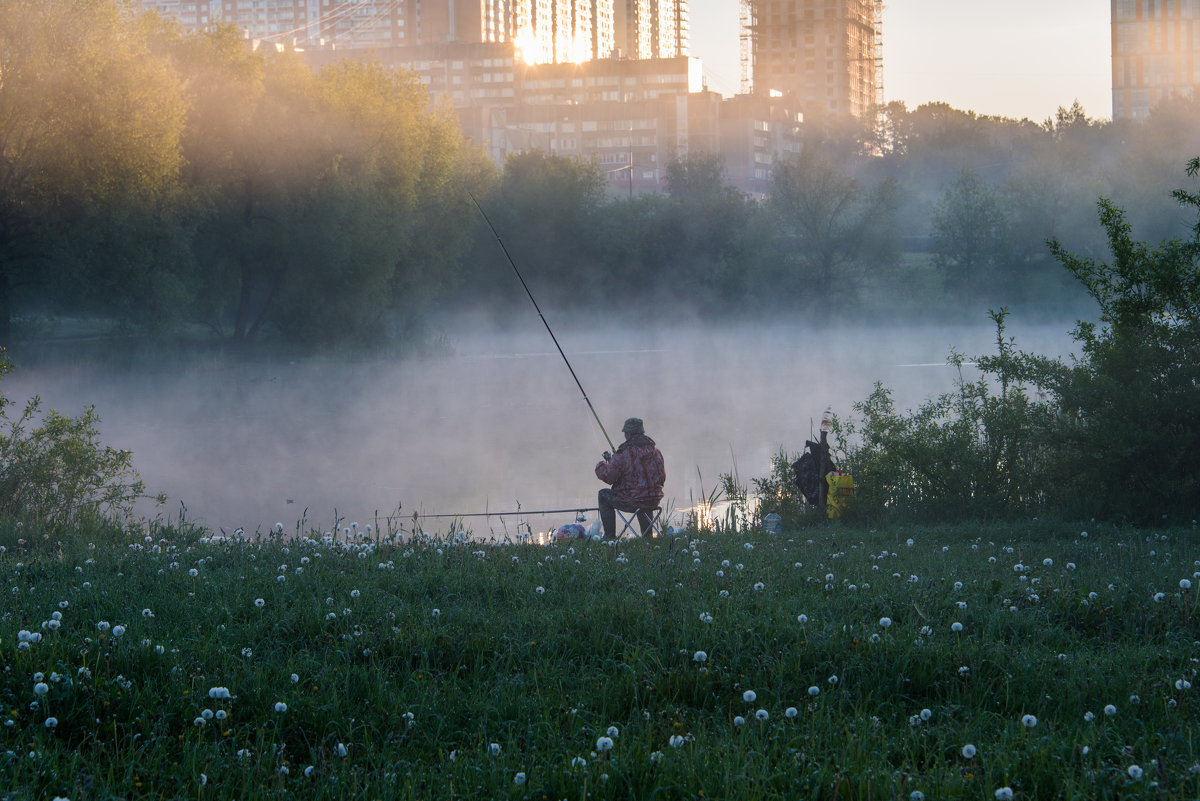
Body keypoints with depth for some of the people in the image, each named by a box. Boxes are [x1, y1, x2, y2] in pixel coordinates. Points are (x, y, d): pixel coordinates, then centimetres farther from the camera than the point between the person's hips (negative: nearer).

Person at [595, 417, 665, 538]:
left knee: (603, 495, 21)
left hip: (630, 502, -6)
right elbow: (662, 478, 11)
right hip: (654, 501, 6)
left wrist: (602, 465, 12)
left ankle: (610, 536, 18)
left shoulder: (623, 454, -17)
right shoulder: (655, 451, 2)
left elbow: (608, 477, -12)